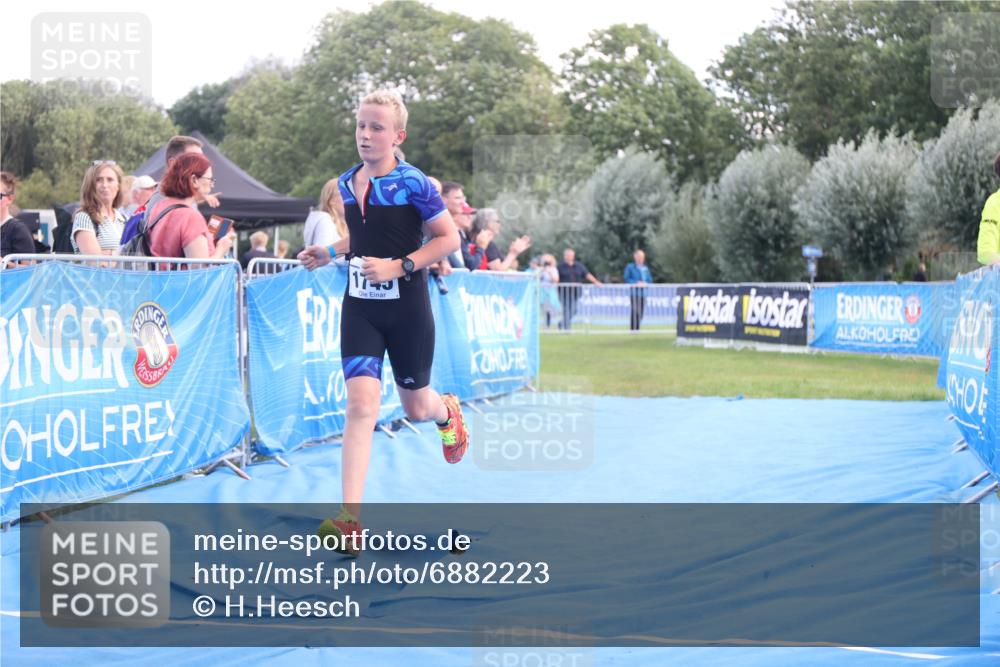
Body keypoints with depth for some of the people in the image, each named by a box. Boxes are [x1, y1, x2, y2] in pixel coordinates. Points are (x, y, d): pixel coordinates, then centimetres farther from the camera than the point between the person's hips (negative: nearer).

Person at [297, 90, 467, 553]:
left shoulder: (412, 183, -13)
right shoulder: (347, 183, 5)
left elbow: (449, 238, -10)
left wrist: (400, 266, -20)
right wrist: (331, 252, 6)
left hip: (407, 310, -3)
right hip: (360, 308, 3)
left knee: (415, 407, 12)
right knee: (361, 404, -13)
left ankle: (448, 412, 53)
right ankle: (351, 517, -19)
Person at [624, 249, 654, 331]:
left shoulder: (645, 268, 16)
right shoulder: (630, 267, 1)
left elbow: (650, 279, 19)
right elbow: (627, 278, -3)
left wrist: (644, 283, -2)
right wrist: (635, 283, -14)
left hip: (643, 290, 6)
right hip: (634, 290, -6)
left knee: (641, 310, 3)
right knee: (634, 309, -13)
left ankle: (637, 328, 10)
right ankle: (632, 328, -14)